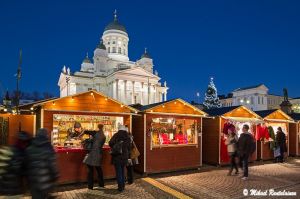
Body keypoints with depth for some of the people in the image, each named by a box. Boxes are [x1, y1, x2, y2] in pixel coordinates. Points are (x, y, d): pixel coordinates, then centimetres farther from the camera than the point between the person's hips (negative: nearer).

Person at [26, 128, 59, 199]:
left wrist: (28, 176, 17)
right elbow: (52, 165, -14)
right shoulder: (48, 148, -14)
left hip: (33, 180, 3)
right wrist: (55, 176, -3)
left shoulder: (29, 148, -1)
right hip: (46, 180, -3)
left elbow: (26, 164, 5)